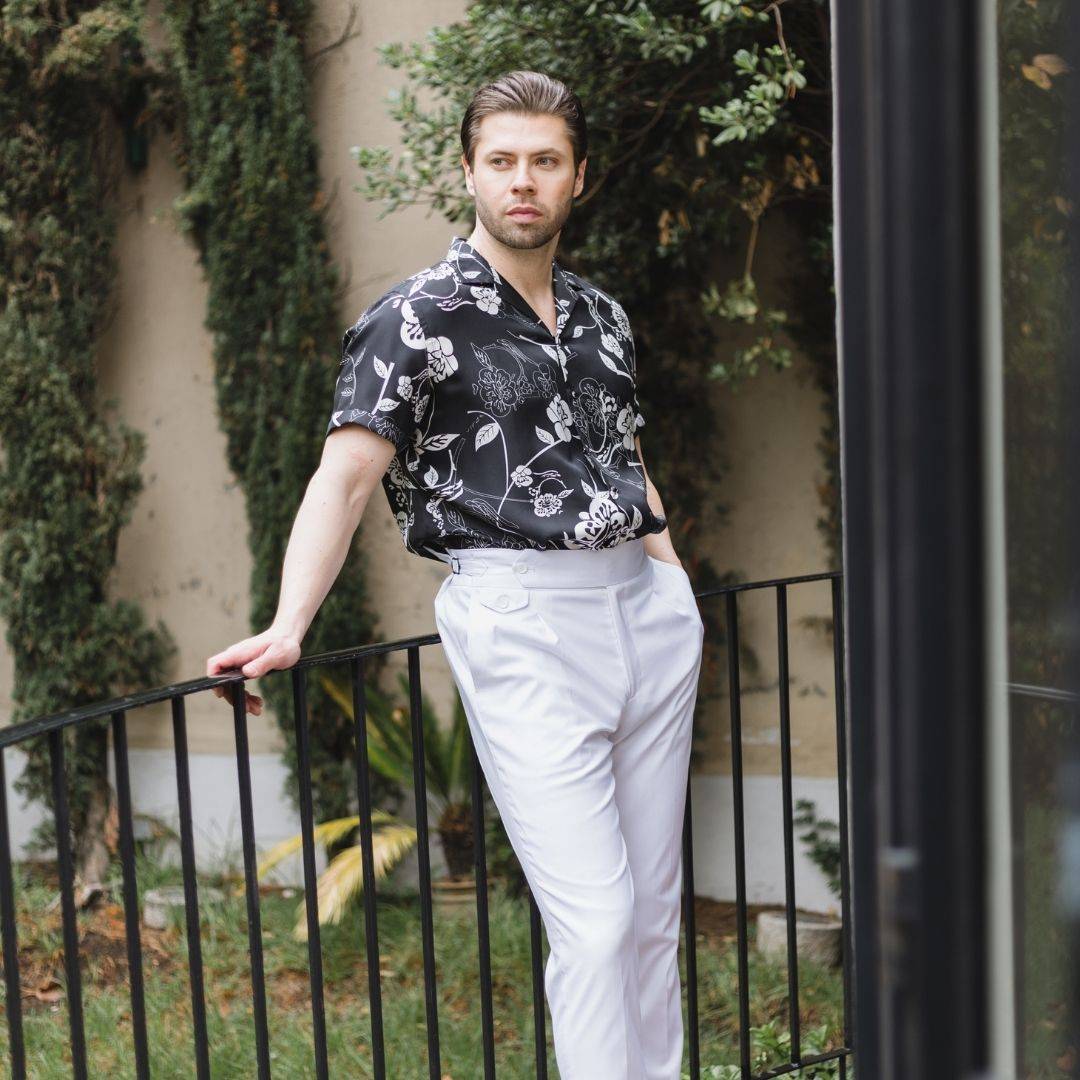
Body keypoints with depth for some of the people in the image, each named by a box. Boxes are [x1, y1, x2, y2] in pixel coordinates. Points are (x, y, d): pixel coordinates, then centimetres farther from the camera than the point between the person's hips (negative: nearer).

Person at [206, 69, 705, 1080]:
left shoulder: (601, 314, 15)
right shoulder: (418, 316, -5)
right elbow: (346, 474, -14)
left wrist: (679, 591, 21)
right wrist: (287, 629, -26)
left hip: (646, 606, 7)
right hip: (519, 618, -6)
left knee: (655, 909, 11)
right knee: (594, 921, -10)